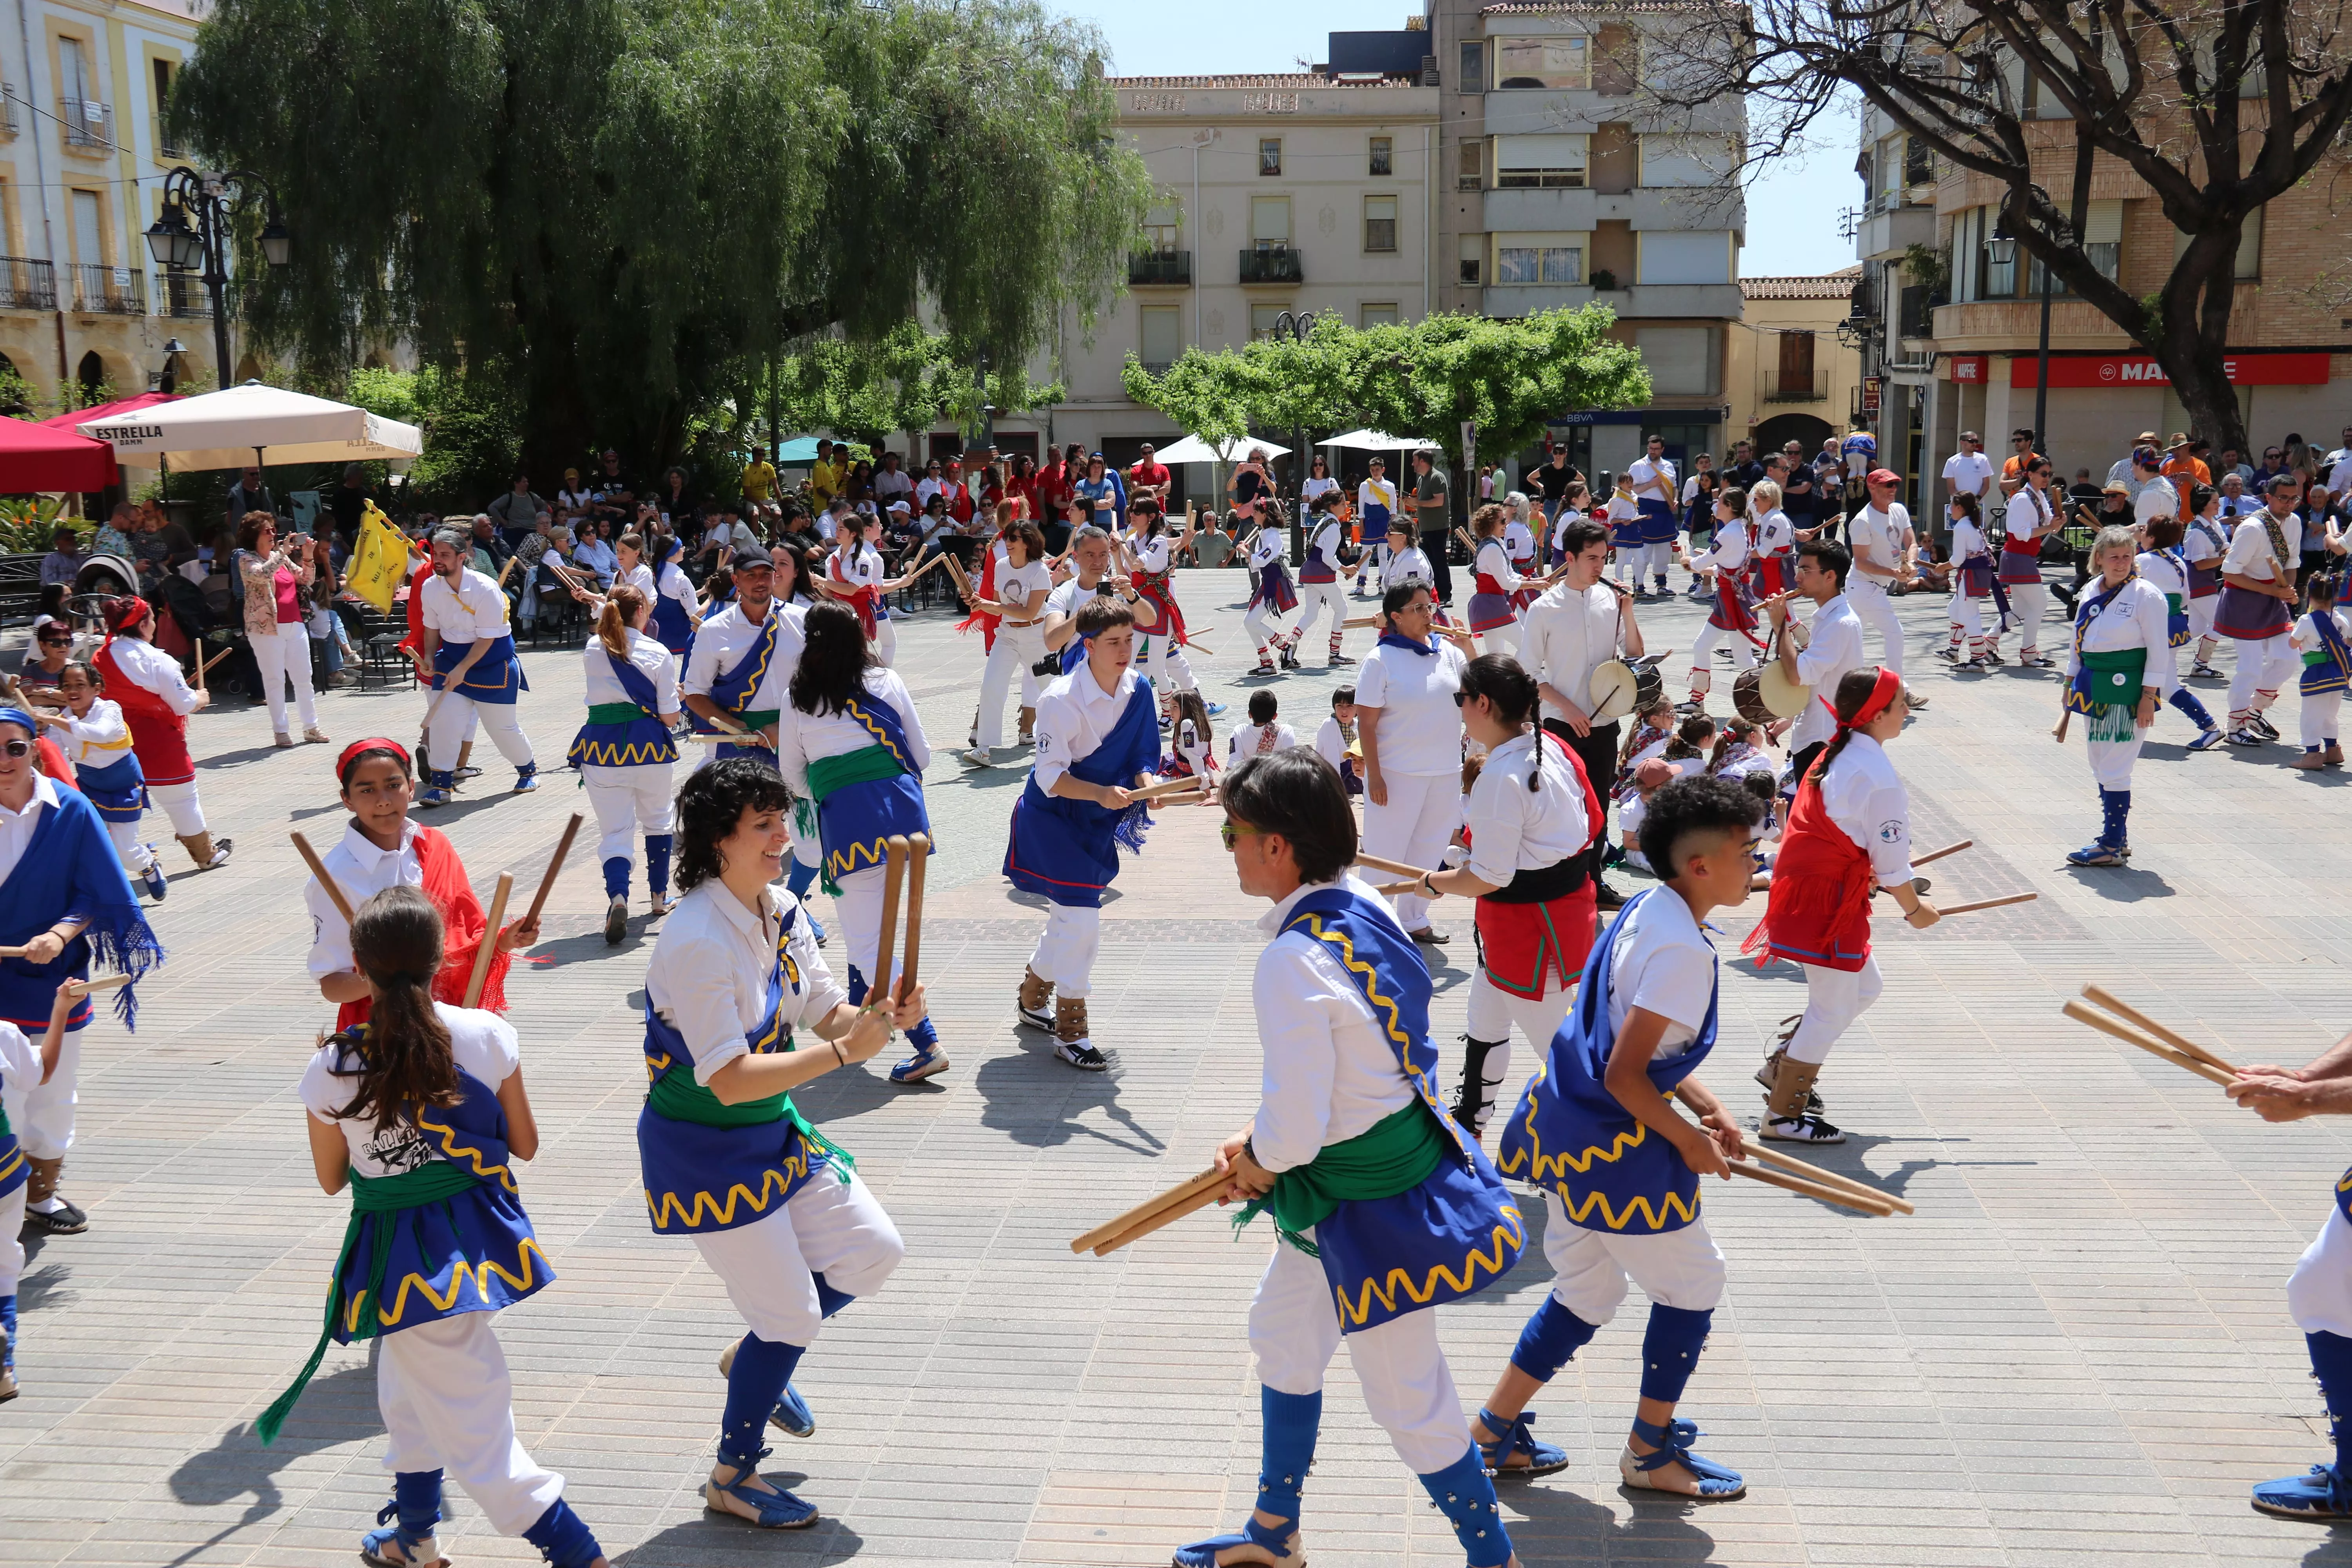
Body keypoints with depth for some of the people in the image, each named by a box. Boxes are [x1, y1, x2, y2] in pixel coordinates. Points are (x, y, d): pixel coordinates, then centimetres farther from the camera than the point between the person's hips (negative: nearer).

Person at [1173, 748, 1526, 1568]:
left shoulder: (1291, 962, -29)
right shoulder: (1365, 909, -2)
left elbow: (1294, 1129, -29)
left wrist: (1256, 1166, -6)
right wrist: (1261, 1143, 7)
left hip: (1372, 1206, -10)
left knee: (1407, 1396, 8)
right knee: (1281, 1331, 25)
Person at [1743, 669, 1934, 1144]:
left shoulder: (1834, 756, 7)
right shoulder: (1880, 779, -21)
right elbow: (1892, 862, -14)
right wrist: (1916, 910, 1)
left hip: (1802, 886, 10)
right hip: (1828, 902, -10)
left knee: (1865, 987, 21)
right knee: (1833, 1008, 2)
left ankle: (1782, 1066, 26)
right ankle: (1783, 1115, 10)